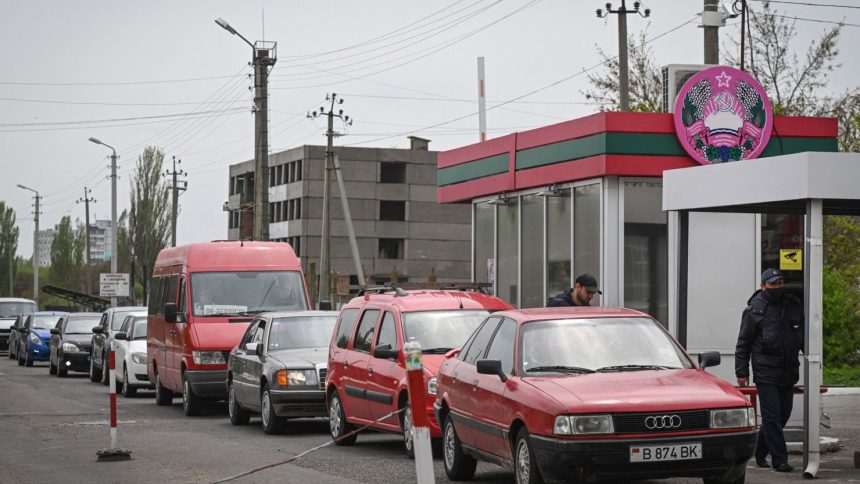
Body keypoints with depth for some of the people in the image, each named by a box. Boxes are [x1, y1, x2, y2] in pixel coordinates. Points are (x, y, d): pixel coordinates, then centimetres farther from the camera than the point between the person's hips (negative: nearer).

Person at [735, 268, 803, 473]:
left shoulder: (793, 306, 9)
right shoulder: (755, 309, -4)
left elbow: (804, 336, 20)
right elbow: (743, 343, -2)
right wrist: (742, 372, -6)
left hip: (788, 371, 5)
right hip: (766, 373, -5)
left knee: (783, 415, 10)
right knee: (772, 416, -6)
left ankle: (760, 453, 25)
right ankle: (779, 460, -4)